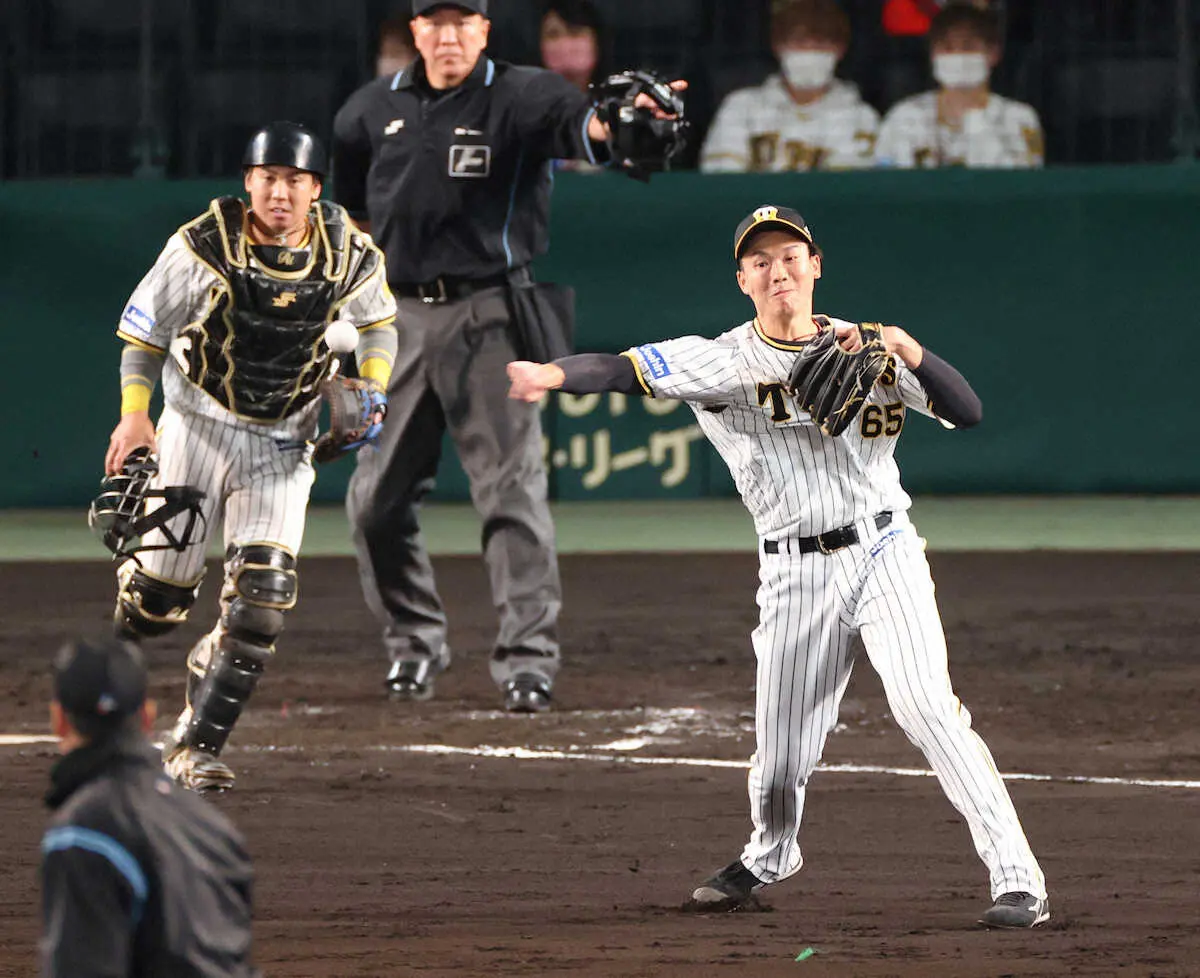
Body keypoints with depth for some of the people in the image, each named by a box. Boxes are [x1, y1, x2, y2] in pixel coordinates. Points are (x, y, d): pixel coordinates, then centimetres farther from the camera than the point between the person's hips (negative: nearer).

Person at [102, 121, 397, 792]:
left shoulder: (351, 257, -9)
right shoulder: (206, 246, -15)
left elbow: (379, 323, 12)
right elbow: (146, 324, -4)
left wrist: (370, 390, -4)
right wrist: (134, 412, -13)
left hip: (283, 444, 1)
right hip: (199, 425, -1)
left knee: (263, 597, -13)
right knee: (162, 587, -1)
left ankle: (198, 744, -4)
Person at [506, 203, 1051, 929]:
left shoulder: (865, 349, 5)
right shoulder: (726, 360, 0)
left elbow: (968, 412, -2)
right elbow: (632, 370, -16)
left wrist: (907, 350, -17)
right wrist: (554, 374, -35)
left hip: (883, 550, -1)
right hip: (795, 575, 1)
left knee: (928, 706, -18)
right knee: (782, 746, 5)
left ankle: (1018, 877, -15)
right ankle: (769, 858, 39)